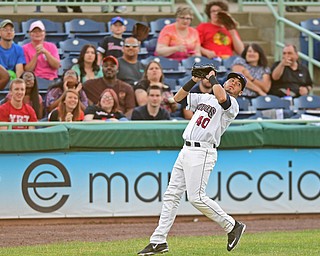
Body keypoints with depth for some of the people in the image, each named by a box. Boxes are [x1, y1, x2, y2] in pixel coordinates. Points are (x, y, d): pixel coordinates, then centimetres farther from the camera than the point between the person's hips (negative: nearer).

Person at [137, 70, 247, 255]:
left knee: (196, 197, -14)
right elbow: (178, 98, 22)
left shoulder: (233, 105, -4)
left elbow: (221, 97, -27)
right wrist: (193, 81, 9)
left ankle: (232, 226, 0)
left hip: (202, 153, -8)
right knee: (172, 195, 4)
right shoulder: (205, 98, 20)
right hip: (186, 150, 8)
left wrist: (212, 78, -9)